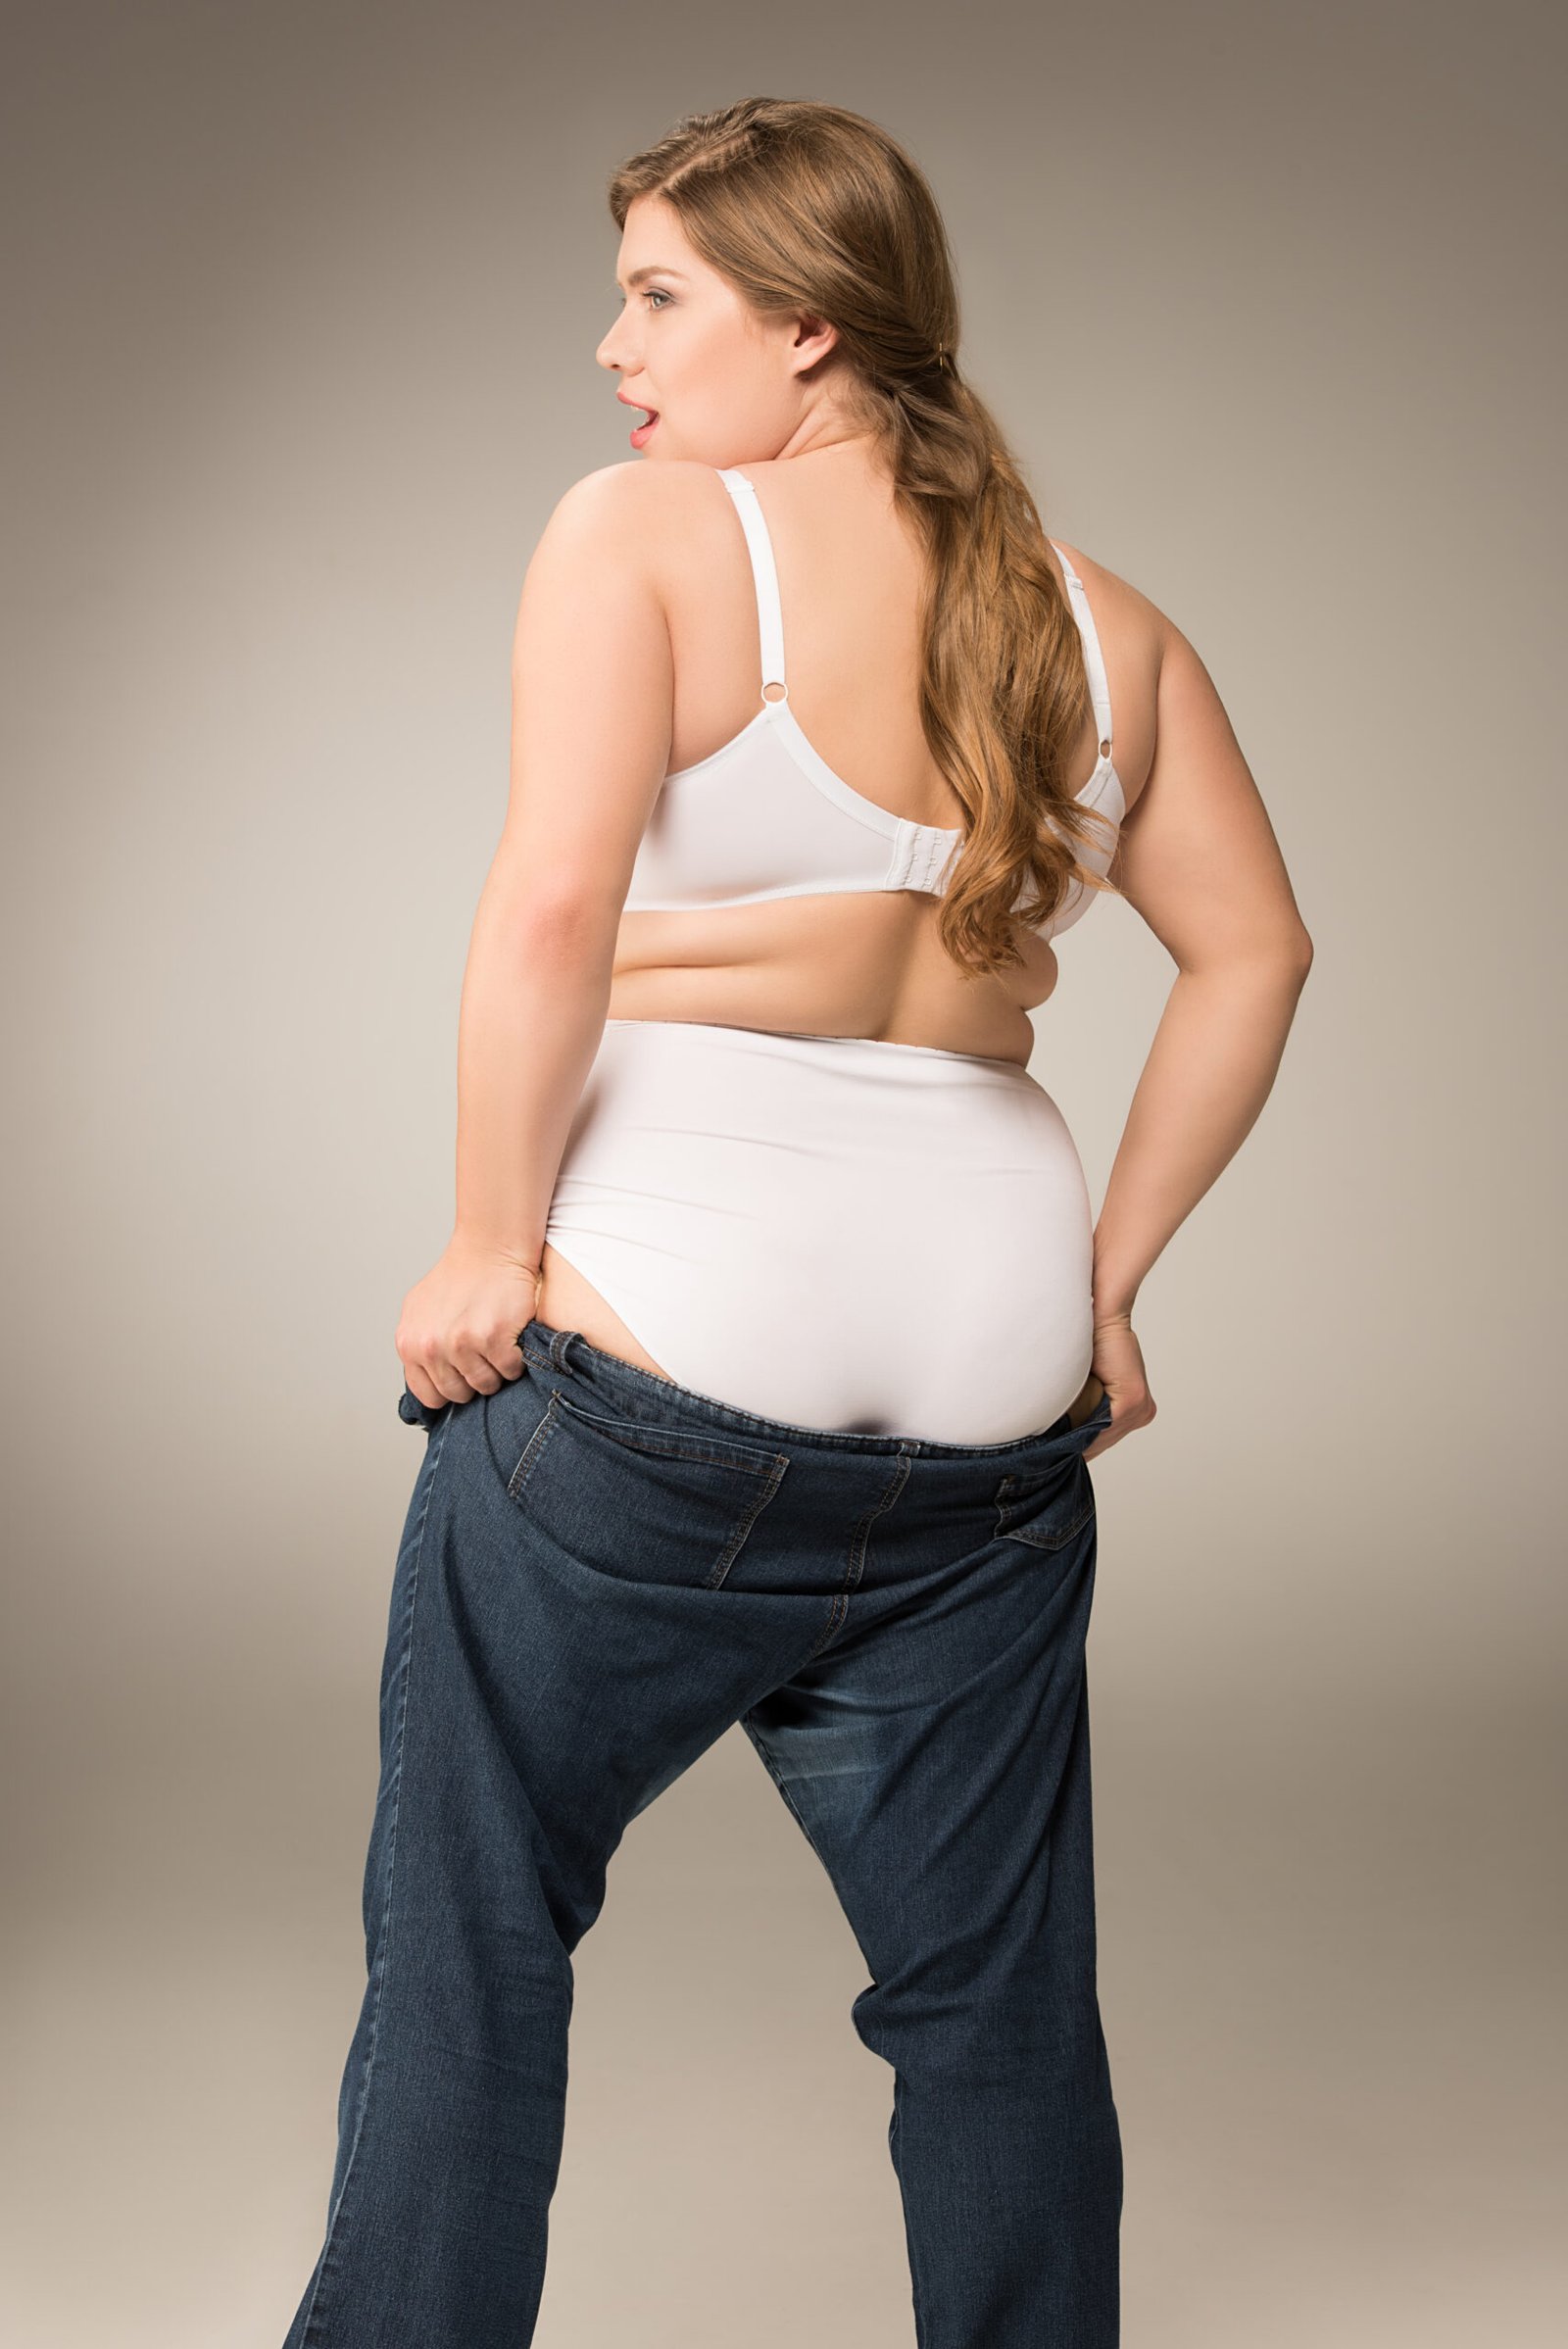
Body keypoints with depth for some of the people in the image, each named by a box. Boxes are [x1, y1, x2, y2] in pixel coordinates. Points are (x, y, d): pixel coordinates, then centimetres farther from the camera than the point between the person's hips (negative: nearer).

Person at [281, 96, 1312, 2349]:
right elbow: (1256, 949, 13)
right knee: (998, 1997, 16)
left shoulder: (641, 532, -5)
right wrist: (1112, 1266, 16)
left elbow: (550, 908, -18)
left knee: (470, 1941, 12)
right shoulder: (1100, 619, 11)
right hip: (991, 1394, 5)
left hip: (654, 1349, -5)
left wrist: (488, 1247, -9)